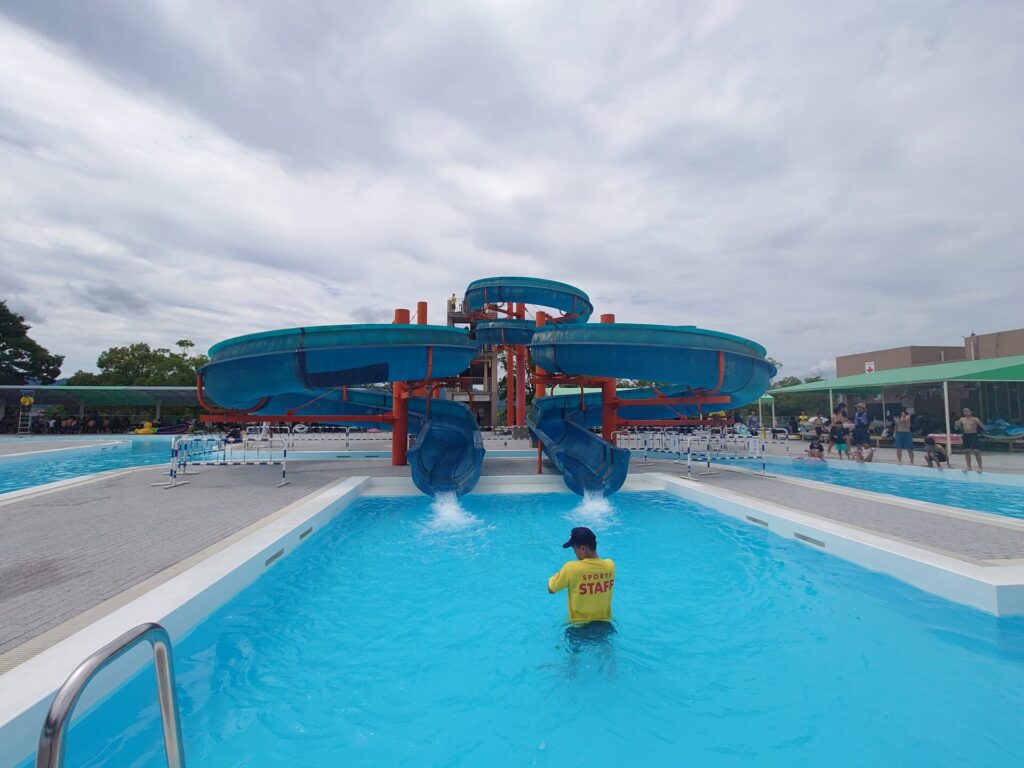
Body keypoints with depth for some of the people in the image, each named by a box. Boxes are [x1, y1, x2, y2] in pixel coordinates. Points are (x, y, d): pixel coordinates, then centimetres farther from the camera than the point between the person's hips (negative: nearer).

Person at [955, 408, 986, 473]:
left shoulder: (975, 419, -6)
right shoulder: (962, 419, 7)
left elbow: (983, 427, -12)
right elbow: (957, 428, 10)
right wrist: (957, 424, -10)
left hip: (974, 435, -4)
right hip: (966, 436, 4)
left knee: (976, 451, -7)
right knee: (966, 451, 6)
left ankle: (980, 467, 2)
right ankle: (969, 467, 15)